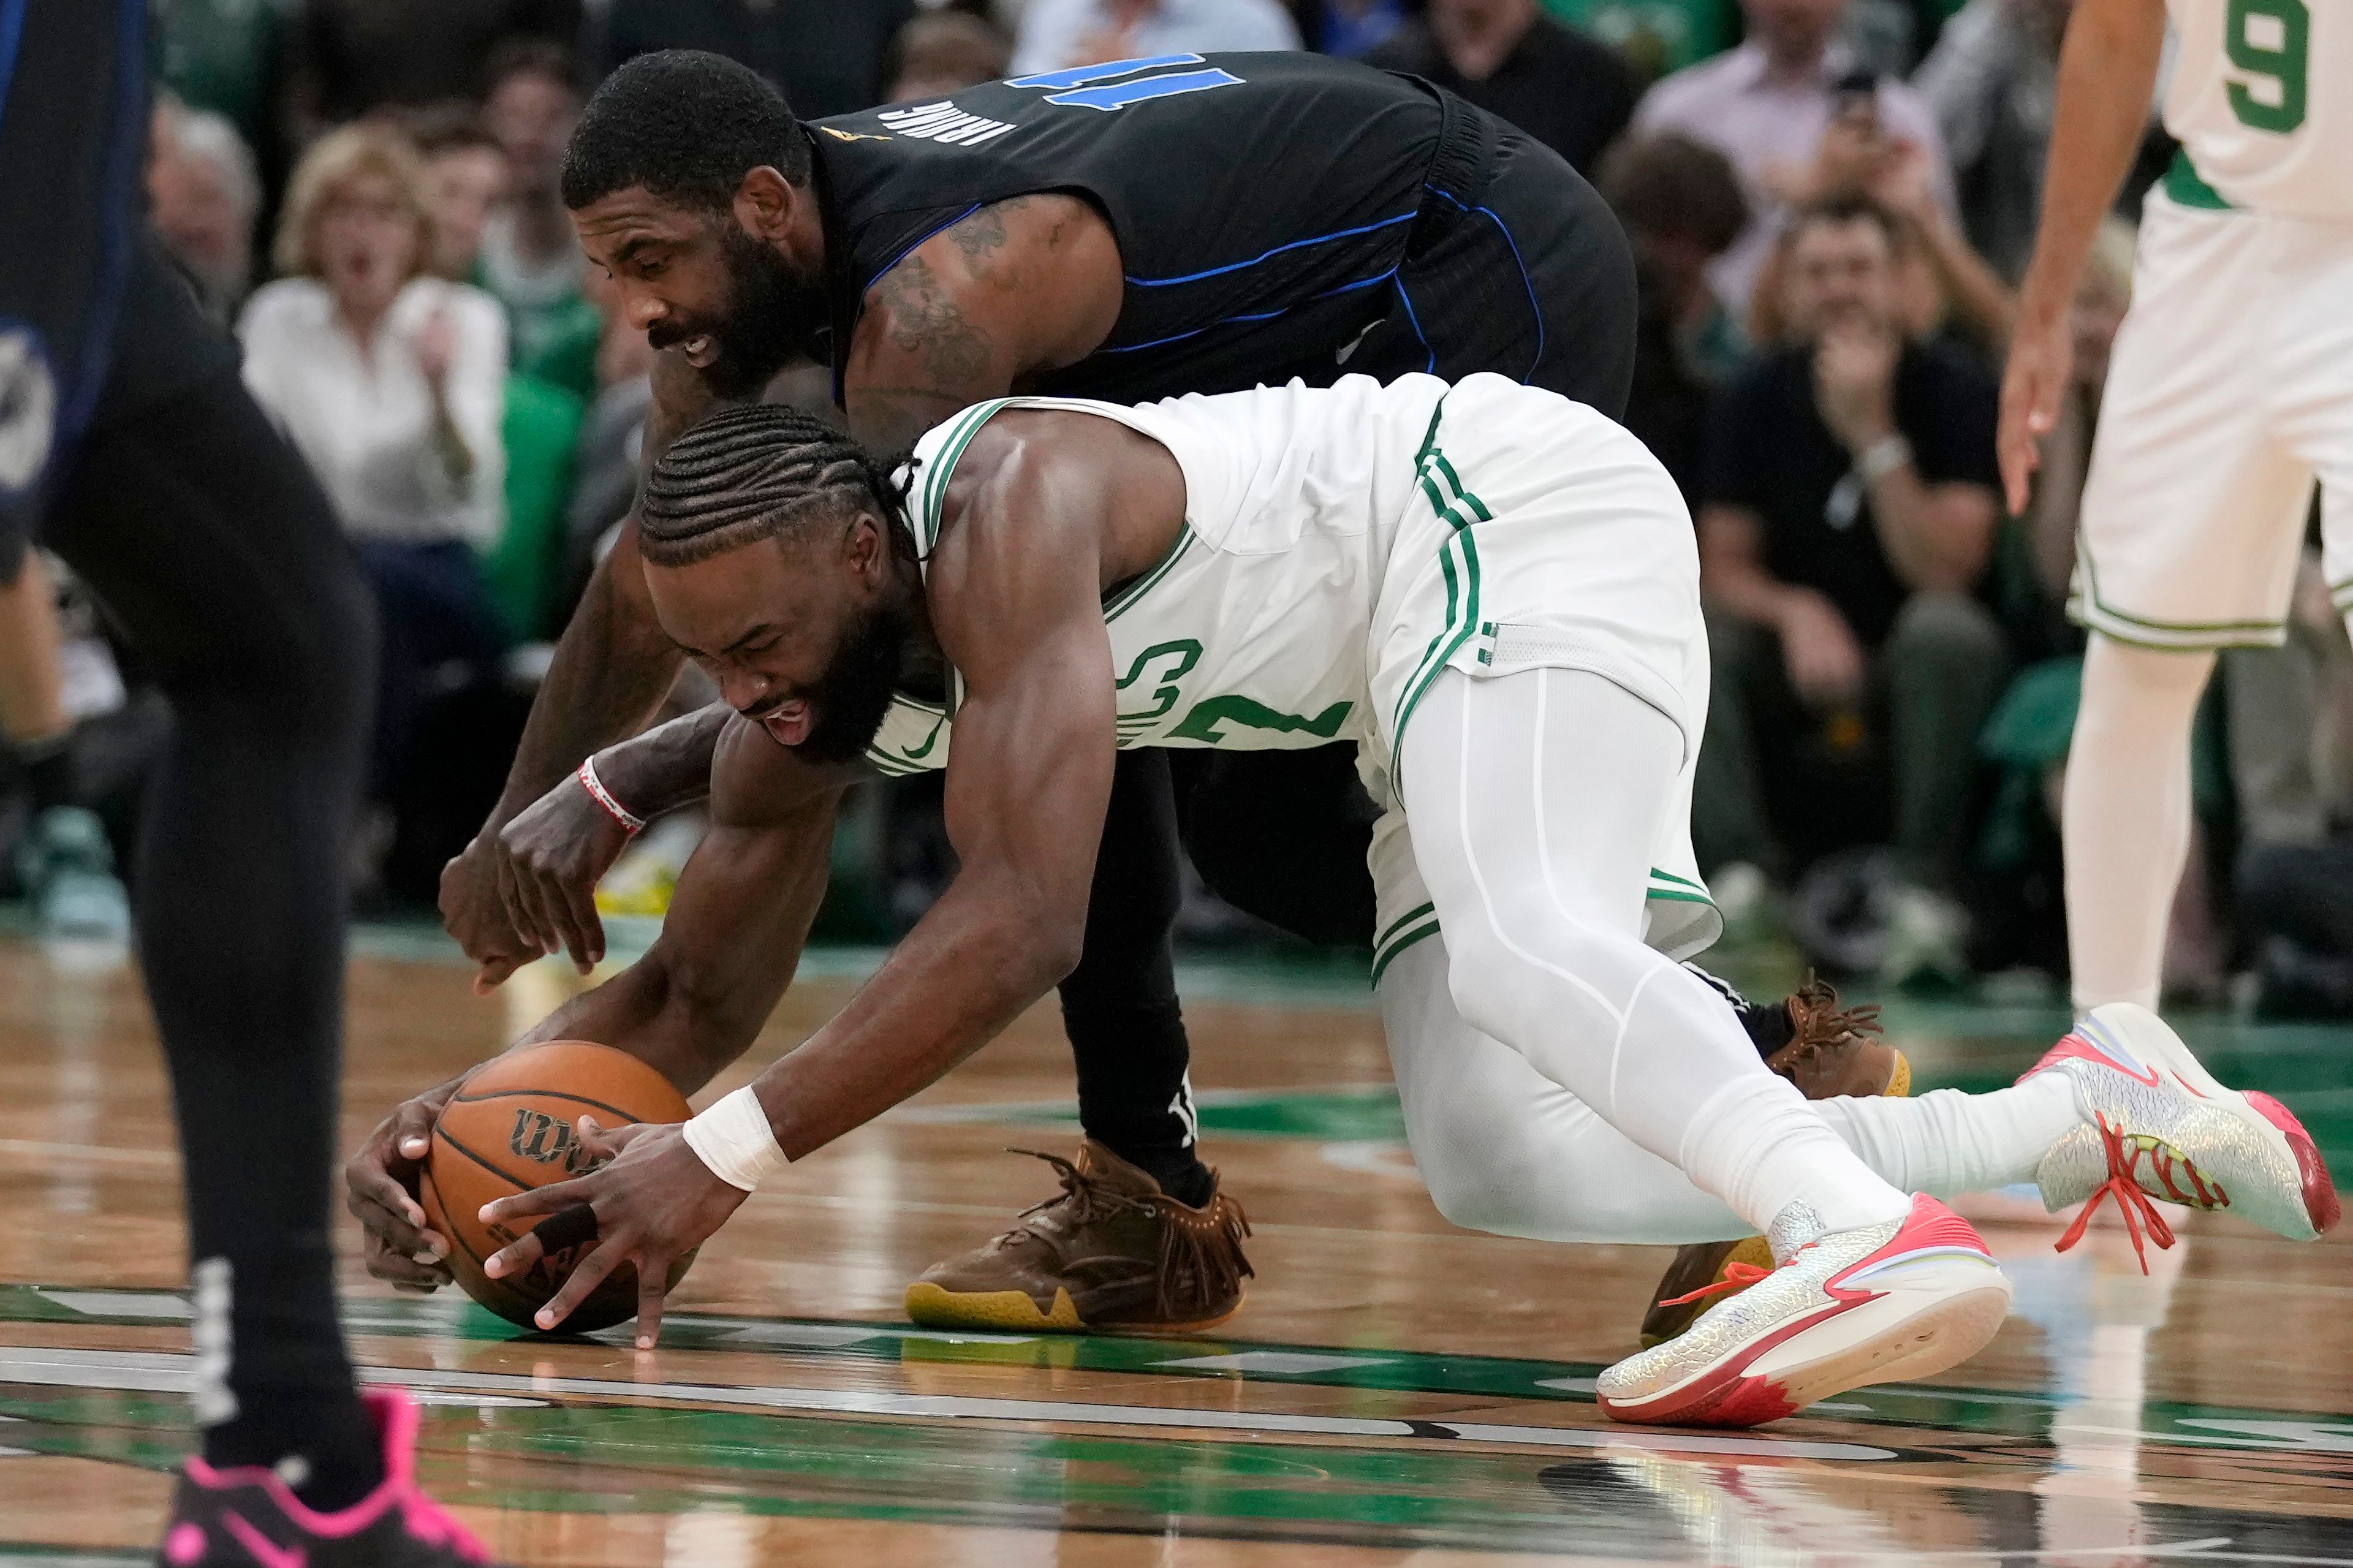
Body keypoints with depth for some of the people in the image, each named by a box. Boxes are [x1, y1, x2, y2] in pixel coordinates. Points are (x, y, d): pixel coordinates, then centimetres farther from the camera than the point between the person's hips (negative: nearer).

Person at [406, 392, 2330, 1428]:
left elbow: (1026, 919, -38)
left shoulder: (1010, 502, -29)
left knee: (1518, 946, -35)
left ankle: (1881, 1237, -57)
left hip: (1519, 509, -9)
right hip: (1422, 681, 9)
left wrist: (729, 1156, -41)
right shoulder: (823, 667, -1)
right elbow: (695, 1000, 9)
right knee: (1503, 1173, -1)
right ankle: (2088, 1120, 3)